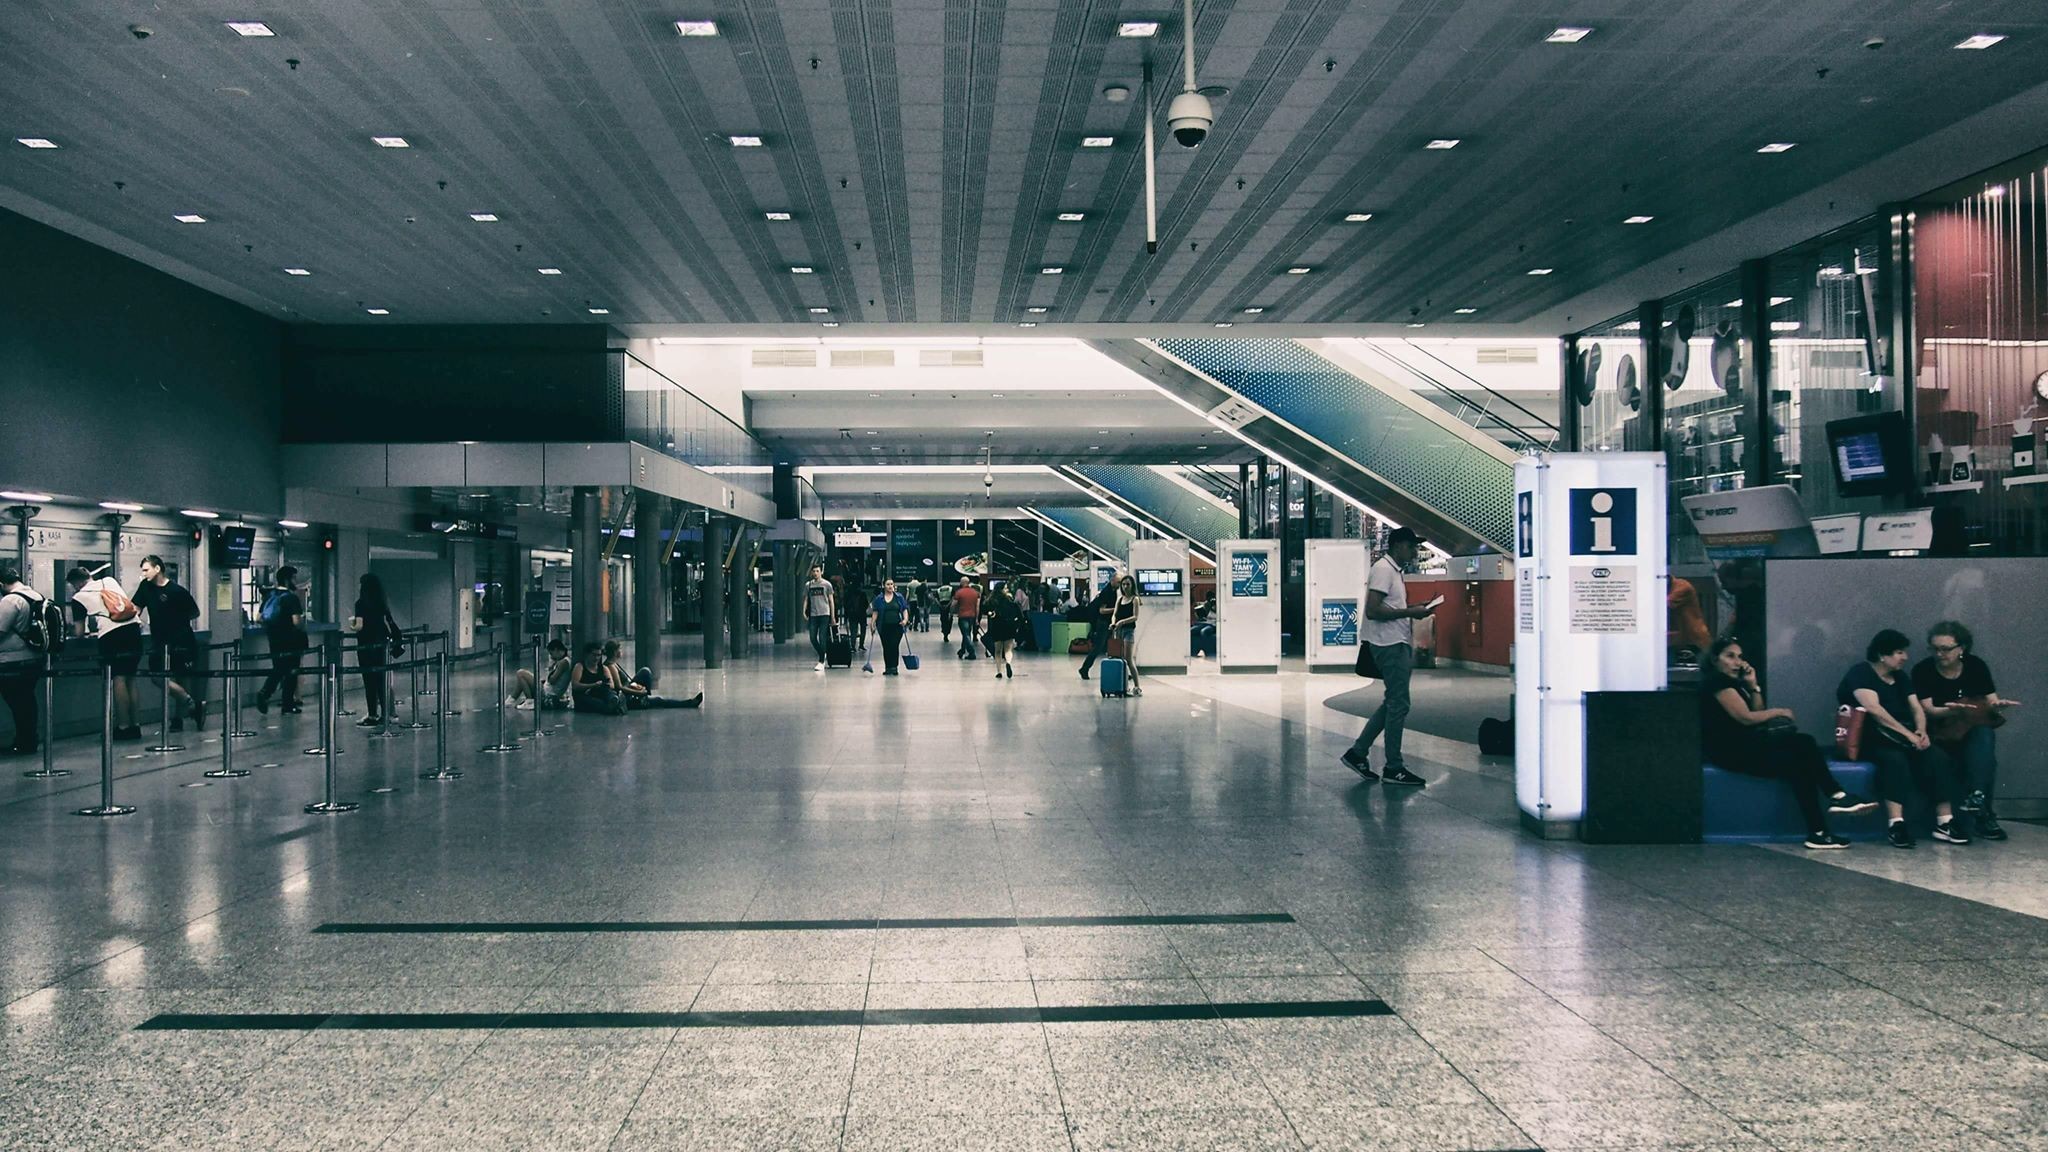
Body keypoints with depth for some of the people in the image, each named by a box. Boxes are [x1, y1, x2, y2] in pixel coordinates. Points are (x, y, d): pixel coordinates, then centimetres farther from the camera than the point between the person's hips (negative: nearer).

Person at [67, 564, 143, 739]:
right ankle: (134, 726, 14)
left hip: (111, 635, -5)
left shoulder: (79, 598, 8)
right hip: (134, 627, 5)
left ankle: (123, 726, -2)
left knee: (119, 679, -2)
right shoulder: (110, 581, 20)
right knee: (130, 679, 11)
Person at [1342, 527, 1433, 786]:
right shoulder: (1383, 569, -13)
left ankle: (1358, 752, 17)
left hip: (1398, 644, 10)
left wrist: (1414, 610, 11)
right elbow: (1373, 610, -22)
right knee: (1398, 704, -5)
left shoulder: (1393, 570, 18)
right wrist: (1410, 613, -19)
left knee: (1393, 703, 13)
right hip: (1389, 645, -10)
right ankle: (1393, 768, 2)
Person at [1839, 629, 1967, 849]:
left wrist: (1921, 731, -11)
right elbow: (1873, 709, -20)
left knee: (1939, 758, -19)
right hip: (1867, 738, -7)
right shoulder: (1861, 674, -6)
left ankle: (1944, 823, -23)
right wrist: (1908, 734, -24)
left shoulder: (1900, 677, 19)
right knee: (1895, 759, -37)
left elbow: (1917, 708, 12)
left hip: (1900, 738, 7)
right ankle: (1896, 825, -44)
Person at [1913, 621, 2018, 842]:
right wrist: (1951, 711, -35)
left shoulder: (1976, 666, 2)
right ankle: (1983, 815, -32)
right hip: (1941, 734, -2)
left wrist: (1999, 705, -26)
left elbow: (1991, 703, -1)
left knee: (1985, 735, -33)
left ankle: (1977, 797, -42)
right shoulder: (1923, 670, -6)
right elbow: (1927, 710, -13)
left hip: (1976, 731, 2)